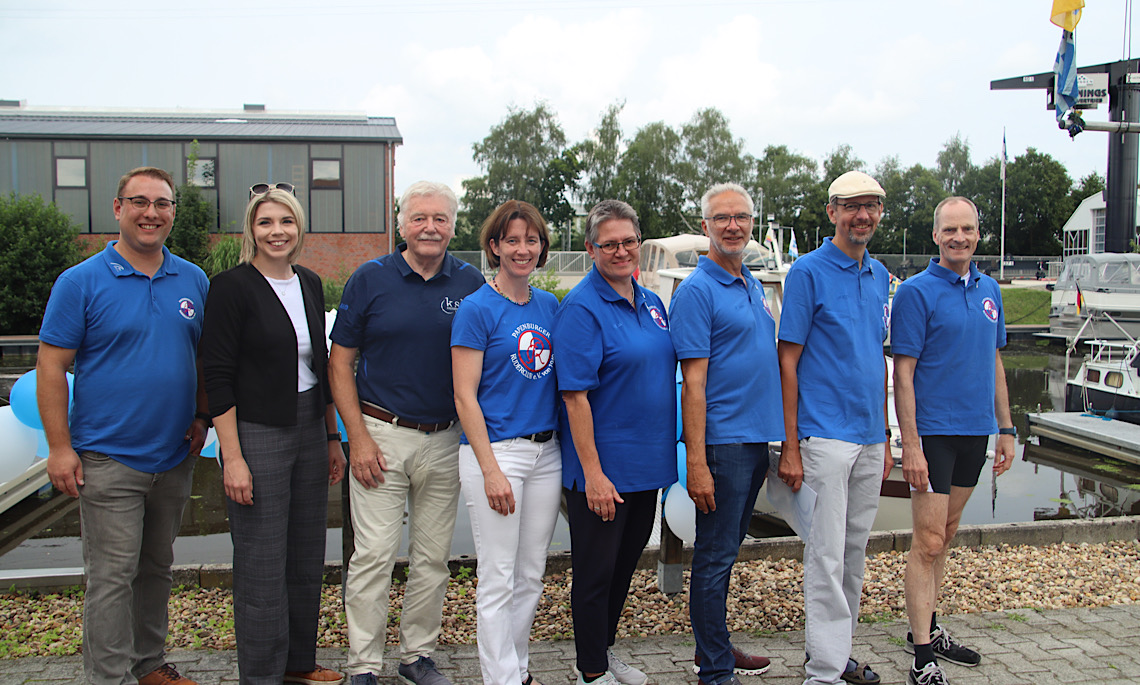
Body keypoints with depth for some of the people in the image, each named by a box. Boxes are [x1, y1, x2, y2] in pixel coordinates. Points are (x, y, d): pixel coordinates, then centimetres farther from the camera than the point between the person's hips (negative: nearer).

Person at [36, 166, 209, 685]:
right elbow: (52, 365, -7)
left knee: (156, 569, 17)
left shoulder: (193, 281, 6)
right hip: (109, 460, -5)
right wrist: (59, 447, -11)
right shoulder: (81, 282, -7)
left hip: (175, 457, 5)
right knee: (112, 577, -1)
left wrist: (202, 416, 5)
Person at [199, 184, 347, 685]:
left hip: (309, 431, 7)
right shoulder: (232, 287, -9)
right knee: (262, 566, 1)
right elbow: (218, 377, -12)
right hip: (256, 435, -6)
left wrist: (332, 438, 15)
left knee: (307, 558, 14)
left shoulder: (310, 284, 10)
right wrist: (232, 457, -17)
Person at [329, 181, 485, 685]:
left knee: (433, 557, 11)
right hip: (382, 436, -2)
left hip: (446, 440, 2)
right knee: (374, 555, 0)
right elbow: (339, 360, 0)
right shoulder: (371, 279, -2)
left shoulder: (471, 283, 3)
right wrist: (358, 436, -7)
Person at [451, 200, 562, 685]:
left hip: (546, 452, 6)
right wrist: (491, 470, -16)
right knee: (498, 580, 1)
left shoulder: (551, 306, 10)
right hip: (495, 450, -6)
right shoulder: (477, 308, -8)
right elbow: (465, 396, -11)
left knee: (531, 576, 15)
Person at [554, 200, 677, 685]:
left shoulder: (652, 304, 9)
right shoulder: (581, 308, -14)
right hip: (603, 468, -8)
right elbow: (575, 395, -19)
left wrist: (668, 452, 13)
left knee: (626, 562, 19)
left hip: (647, 464, 8)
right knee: (596, 570, 5)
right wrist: (593, 472, -22)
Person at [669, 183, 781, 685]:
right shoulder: (696, 291, -11)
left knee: (728, 549, 17)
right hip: (723, 441, -8)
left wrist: (784, 439, 17)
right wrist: (696, 462, -21)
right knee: (715, 555, 1)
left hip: (756, 438, 8)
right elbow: (693, 382, -17)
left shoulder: (753, 286, 14)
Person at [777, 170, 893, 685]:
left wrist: (886, 438, 15)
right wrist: (790, 447, -14)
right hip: (825, 435, -7)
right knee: (827, 555, -4)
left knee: (856, 550, 15)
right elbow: (788, 361, -10)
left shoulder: (880, 275, 12)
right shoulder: (808, 271, -7)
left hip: (870, 437, 7)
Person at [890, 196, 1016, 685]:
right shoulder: (917, 292, -10)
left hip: (976, 430, 7)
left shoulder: (989, 289, 10)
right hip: (933, 430, -7)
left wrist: (1005, 429, 14)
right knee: (928, 540, -6)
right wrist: (910, 443, -18)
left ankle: (928, 630, 28)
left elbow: (994, 363, 17)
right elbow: (903, 373, -13)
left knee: (945, 535, 15)